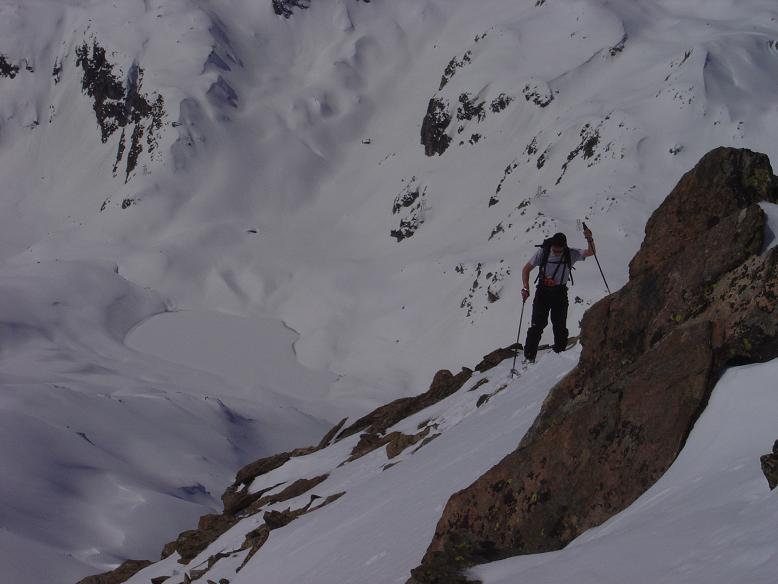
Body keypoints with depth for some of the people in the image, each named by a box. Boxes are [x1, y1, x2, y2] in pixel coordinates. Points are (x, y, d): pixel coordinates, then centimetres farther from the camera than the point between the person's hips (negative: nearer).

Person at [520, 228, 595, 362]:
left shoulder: (571, 254, -9)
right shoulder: (542, 253, -11)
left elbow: (591, 252, -13)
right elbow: (526, 269, -4)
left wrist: (590, 239, -34)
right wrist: (526, 288, -15)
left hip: (560, 292, 1)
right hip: (543, 292, -1)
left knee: (560, 327, 3)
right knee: (538, 325, -6)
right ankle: (529, 357, 2)